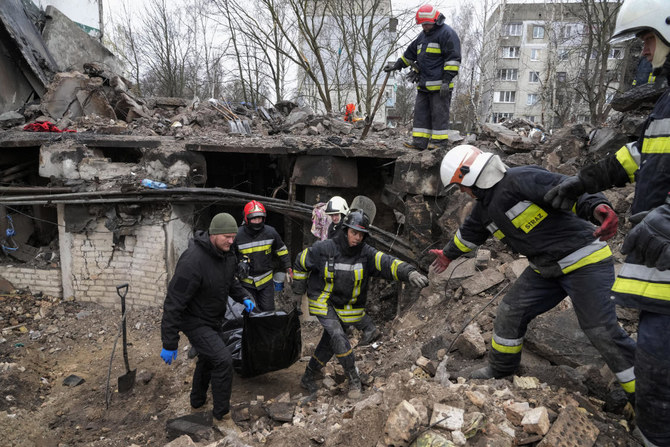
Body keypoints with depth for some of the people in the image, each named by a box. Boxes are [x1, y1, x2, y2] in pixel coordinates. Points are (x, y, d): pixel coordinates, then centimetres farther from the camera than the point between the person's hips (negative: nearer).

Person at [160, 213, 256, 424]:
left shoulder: (227, 255, -6)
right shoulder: (193, 261, -34)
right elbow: (174, 303, -29)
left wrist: (243, 297, -2)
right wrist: (169, 344, -26)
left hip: (214, 319, 9)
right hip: (195, 321, -9)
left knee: (208, 359, 25)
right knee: (223, 360, -18)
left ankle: (197, 400, 49)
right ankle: (222, 412, 2)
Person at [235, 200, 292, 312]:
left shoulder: (270, 232, -6)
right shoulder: (238, 235, -12)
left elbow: (281, 251, 9)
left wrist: (288, 269, 8)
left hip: (266, 281, 1)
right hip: (247, 282, -1)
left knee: (268, 311, 7)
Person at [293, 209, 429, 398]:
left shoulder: (367, 254, -16)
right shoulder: (324, 249, -18)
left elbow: (387, 263, -33)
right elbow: (301, 262, -2)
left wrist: (409, 272, -51)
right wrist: (299, 286, 9)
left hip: (345, 307, 3)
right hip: (323, 302, -3)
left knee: (328, 343, 12)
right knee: (338, 337, -20)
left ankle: (308, 377, 33)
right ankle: (354, 379, -4)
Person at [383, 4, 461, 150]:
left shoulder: (447, 33, -6)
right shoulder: (423, 35, 21)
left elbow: (453, 58, -12)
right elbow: (410, 53, 32)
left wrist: (446, 80, -18)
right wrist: (397, 65, 30)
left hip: (439, 85, -9)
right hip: (424, 84, 9)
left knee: (439, 114, -7)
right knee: (421, 112, 6)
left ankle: (440, 143, -3)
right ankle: (419, 142, 9)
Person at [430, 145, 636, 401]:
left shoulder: (521, 179, -21)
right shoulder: (485, 207, 8)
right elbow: (470, 233, 26)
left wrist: (598, 207, -50)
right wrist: (448, 254, 42)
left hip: (584, 262, -8)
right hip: (546, 269, 9)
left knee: (602, 330, -9)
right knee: (510, 313, 9)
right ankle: (500, 371, 29)